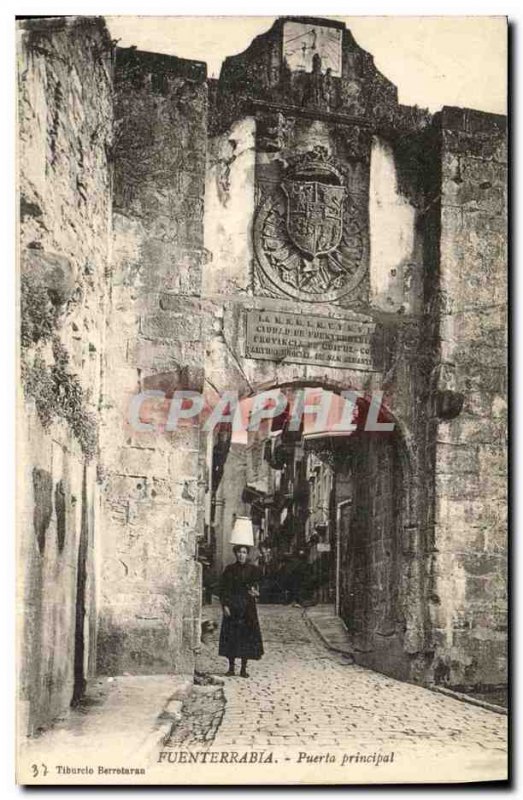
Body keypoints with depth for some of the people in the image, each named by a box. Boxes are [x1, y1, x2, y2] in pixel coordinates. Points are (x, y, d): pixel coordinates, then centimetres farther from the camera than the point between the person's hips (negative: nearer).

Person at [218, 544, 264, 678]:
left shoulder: (252, 569, 4)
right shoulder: (229, 569, 3)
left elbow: (256, 586, 5)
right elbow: (223, 589, 1)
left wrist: (255, 593, -17)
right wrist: (225, 605, -9)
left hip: (247, 607, 0)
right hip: (232, 607, 0)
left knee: (247, 635, -1)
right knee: (231, 636, 0)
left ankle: (244, 669, 7)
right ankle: (231, 667, 10)